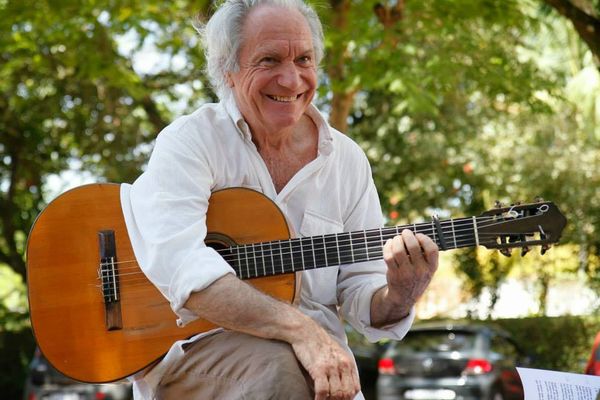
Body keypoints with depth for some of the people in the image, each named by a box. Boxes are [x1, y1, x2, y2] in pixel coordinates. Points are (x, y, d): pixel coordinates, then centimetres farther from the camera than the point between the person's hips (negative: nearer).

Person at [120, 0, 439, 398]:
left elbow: (361, 293, 7)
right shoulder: (190, 140, -8)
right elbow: (176, 264, -24)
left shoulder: (348, 160, 6)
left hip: (315, 356, 5)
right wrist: (300, 328, -34)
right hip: (191, 347, -5)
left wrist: (398, 297, -17)